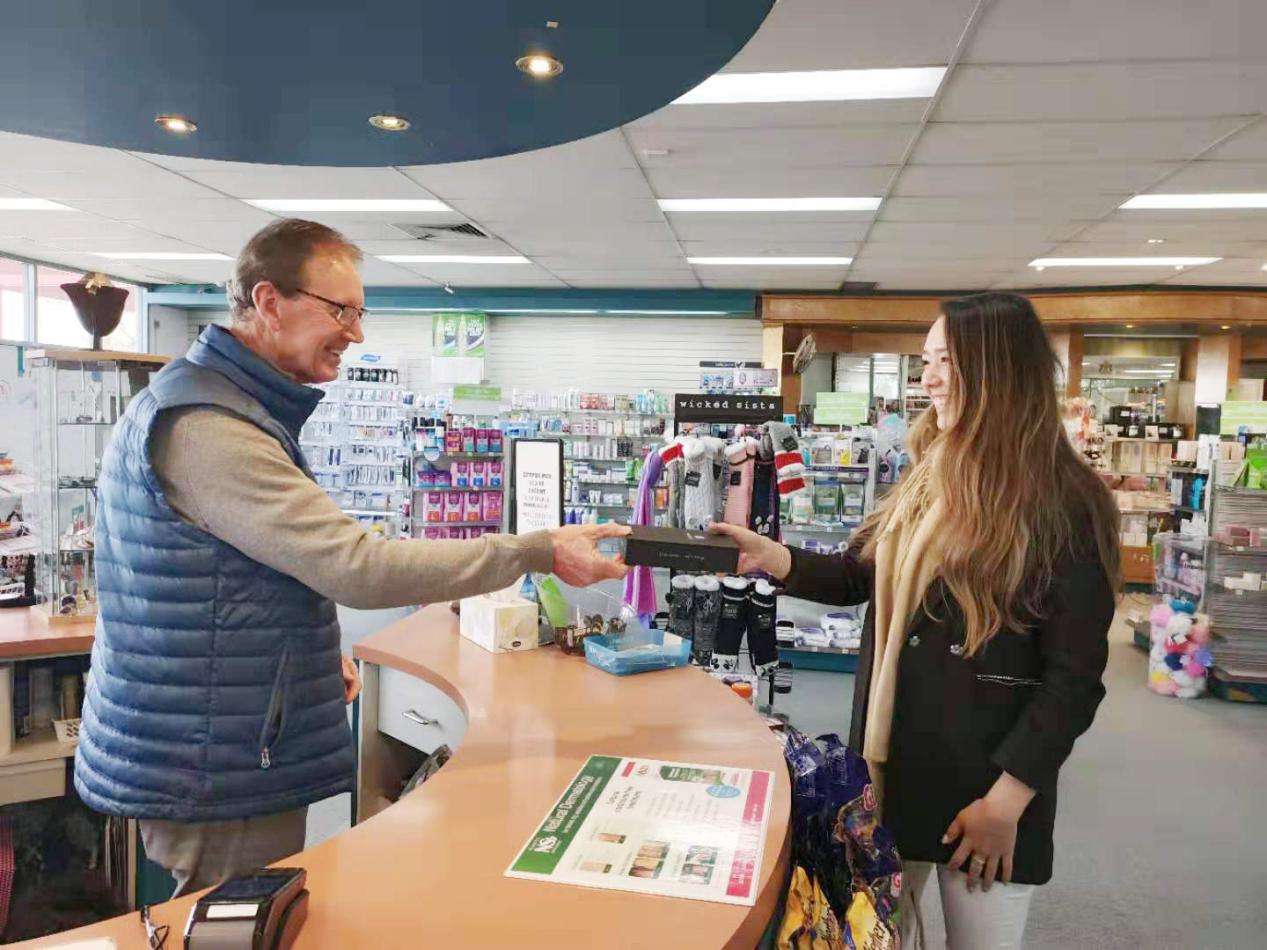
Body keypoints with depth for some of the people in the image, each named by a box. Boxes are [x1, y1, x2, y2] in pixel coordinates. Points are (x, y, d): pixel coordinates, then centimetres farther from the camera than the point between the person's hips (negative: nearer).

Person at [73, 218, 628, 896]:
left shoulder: (227, 408, 12)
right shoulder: (205, 427, -23)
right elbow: (359, 567, -28)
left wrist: (313, 650, 6)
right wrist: (539, 552, -24)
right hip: (215, 774, -10)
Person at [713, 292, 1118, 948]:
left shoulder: (1064, 505, -14)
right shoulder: (930, 478, 6)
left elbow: (1074, 675, -14)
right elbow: (858, 577, 10)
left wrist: (1009, 796, -16)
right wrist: (769, 557, -6)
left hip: (986, 777, -6)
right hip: (893, 755, 6)